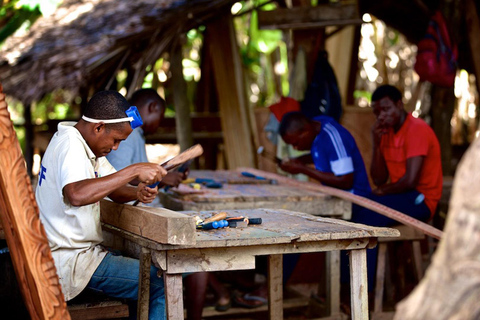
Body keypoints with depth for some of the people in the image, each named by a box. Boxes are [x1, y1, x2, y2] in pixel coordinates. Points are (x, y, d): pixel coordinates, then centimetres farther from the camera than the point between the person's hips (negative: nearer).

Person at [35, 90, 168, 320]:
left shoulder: (85, 144, 11)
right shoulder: (70, 145, -20)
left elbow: (112, 188, 16)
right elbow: (77, 195, -40)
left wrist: (137, 192, -7)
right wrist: (134, 171, -35)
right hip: (71, 263, -11)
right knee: (163, 286, -15)